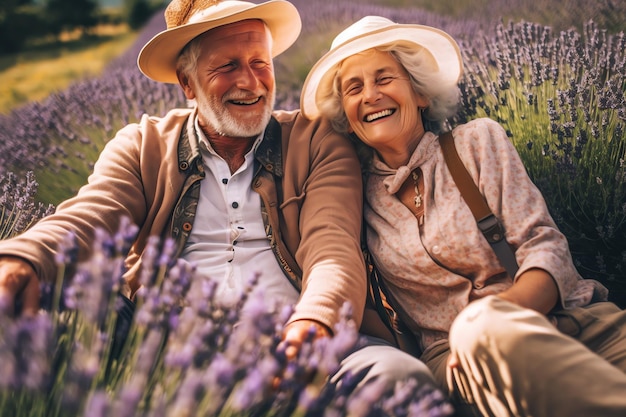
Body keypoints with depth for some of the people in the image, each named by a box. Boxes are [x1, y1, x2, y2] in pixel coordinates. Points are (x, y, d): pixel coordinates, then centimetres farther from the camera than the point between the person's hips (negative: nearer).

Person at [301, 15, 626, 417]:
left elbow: (546, 247, -1)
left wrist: (502, 313, -21)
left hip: (570, 318, -1)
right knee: (483, 328, -34)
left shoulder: (479, 140, 6)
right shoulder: (359, 192, 10)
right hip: (458, 349, 1)